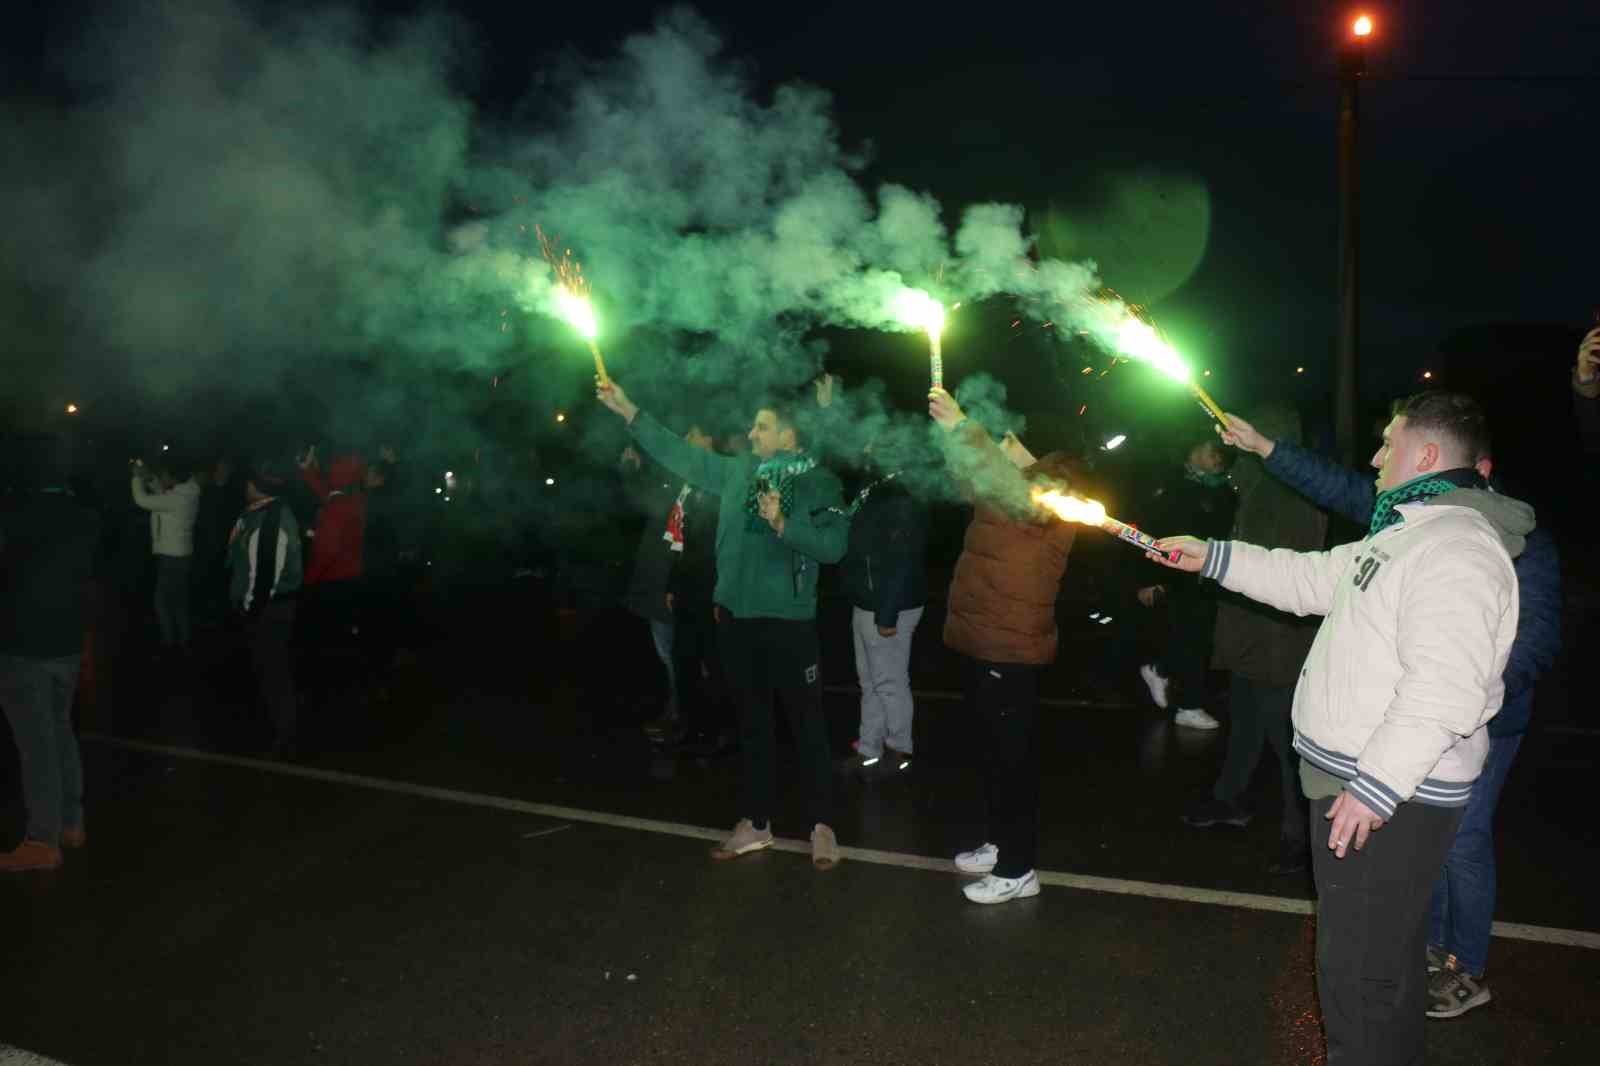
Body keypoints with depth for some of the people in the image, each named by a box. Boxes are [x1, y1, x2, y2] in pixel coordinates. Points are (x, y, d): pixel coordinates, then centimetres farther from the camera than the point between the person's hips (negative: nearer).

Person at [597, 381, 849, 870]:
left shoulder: (816, 480, -6)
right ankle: (755, 822, 28)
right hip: (737, 618, 6)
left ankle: (822, 825, 17)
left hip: (788, 622, -5)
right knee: (752, 724, 15)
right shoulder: (739, 471, 8)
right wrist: (629, 412, 7)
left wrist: (783, 525, -24)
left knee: (808, 725, 5)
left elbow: (833, 545, -15)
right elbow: (680, 454, 10)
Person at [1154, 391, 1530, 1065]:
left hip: (1389, 799, -11)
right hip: (1359, 779, 11)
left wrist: (1374, 787, -29)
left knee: (1358, 970, -2)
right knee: (1385, 951, 24)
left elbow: (1443, 693, -30)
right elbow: (1312, 579, 22)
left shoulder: (1457, 548, -21)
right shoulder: (1403, 534, 14)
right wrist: (1212, 557, 18)